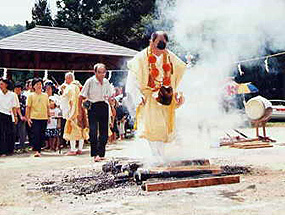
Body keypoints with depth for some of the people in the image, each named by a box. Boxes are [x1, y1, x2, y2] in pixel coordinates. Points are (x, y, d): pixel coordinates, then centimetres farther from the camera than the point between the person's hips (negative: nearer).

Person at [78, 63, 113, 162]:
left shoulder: (106, 82, 12)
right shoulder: (90, 81, -3)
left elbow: (110, 96, 24)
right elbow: (81, 97, -3)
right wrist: (80, 110, -8)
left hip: (104, 107, 5)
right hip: (93, 107, -4)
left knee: (104, 132, 4)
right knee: (93, 131, -12)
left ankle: (101, 154, 13)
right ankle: (95, 155, -7)